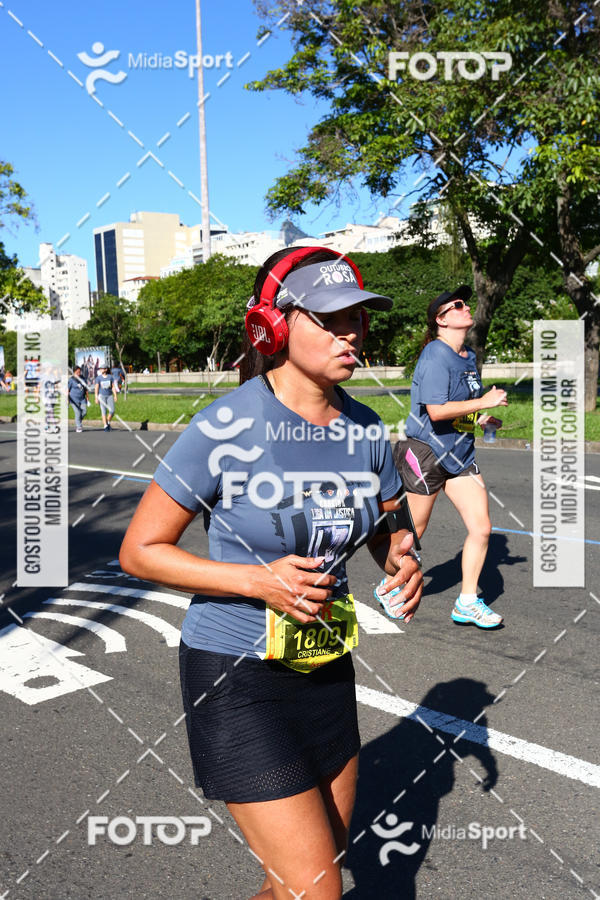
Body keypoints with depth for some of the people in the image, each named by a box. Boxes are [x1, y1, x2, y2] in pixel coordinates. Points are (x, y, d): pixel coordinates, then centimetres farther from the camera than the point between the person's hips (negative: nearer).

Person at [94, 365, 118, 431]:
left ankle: (108, 422, 17)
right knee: (104, 411, -4)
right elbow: (96, 388, -2)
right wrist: (96, 398, -7)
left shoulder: (110, 377, 3)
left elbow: (113, 387, 5)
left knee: (112, 411, -7)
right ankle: (105, 426, -1)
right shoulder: (98, 378, -1)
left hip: (110, 395, 2)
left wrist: (115, 396, -2)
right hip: (102, 396, -2)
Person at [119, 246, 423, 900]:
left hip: (326, 667, 6)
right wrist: (258, 581, -23)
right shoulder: (226, 428, -19)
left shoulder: (366, 430, -2)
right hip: (235, 676, -6)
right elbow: (139, 550, -13)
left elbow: (388, 527, 14)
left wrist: (403, 562, -9)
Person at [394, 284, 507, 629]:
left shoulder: (468, 356, 11)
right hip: (426, 452, -8)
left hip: (460, 454, 8)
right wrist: (483, 402, -22)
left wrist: (479, 418, 7)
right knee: (413, 531, 8)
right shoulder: (435, 356, -17)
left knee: (482, 527, 2)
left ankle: (467, 603, 16)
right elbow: (436, 410, -26)